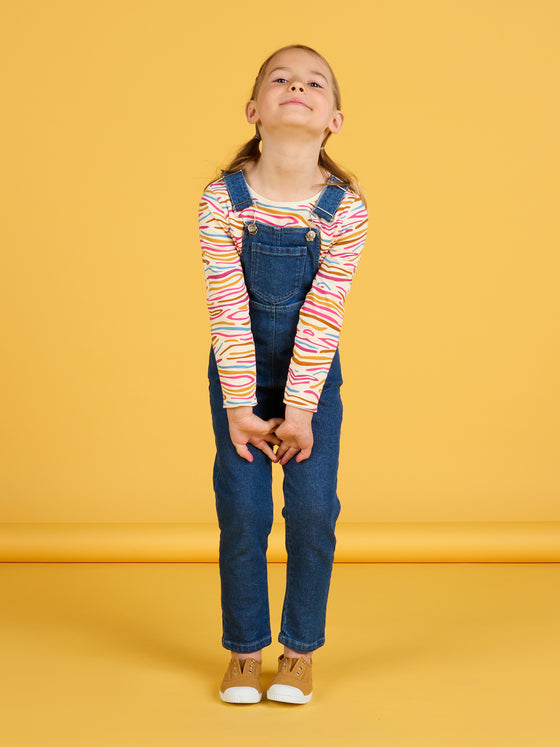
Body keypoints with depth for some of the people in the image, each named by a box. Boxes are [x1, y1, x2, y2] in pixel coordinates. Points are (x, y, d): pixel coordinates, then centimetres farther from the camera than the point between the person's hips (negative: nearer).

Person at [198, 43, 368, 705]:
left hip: (312, 373, 0)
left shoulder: (345, 208, -14)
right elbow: (227, 309, -15)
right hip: (240, 371, 0)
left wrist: (299, 410, -17)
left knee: (313, 508, -5)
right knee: (242, 510, -3)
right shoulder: (223, 200, -14)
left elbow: (323, 316, -16)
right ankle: (244, 651, 14)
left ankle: (300, 650, 14)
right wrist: (239, 407, -15)